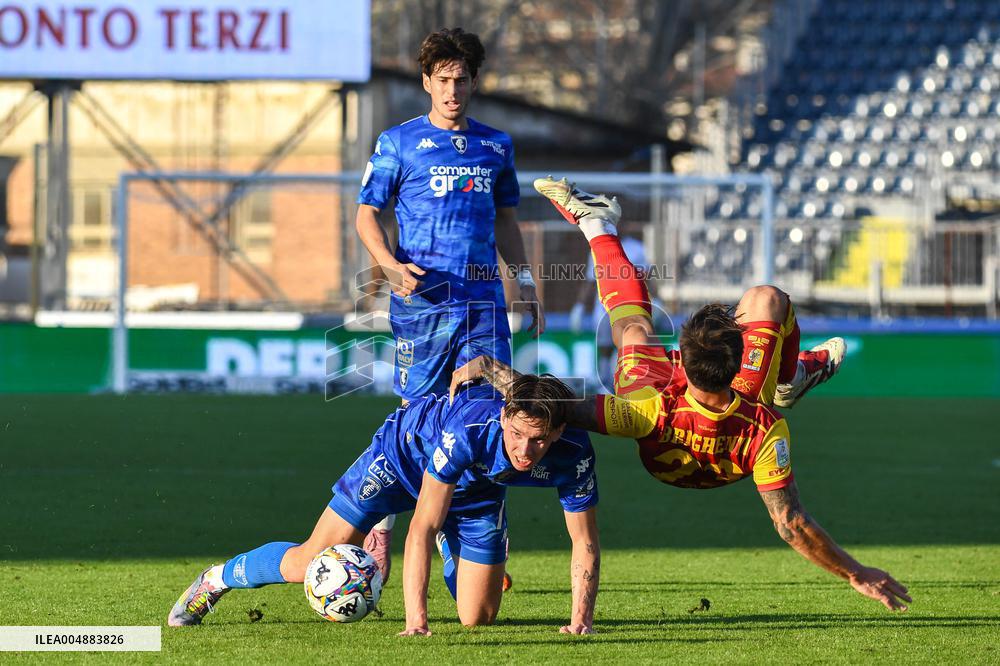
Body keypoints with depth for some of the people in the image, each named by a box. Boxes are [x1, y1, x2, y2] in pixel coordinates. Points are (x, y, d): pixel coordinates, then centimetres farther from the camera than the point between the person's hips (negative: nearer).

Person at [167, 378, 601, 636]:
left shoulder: (573, 454, -34)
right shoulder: (466, 429, -45)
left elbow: (585, 544, -22)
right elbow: (422, 527, -41)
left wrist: (581, 618, -34)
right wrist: (415, 619, -46)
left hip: (476, 489, 4)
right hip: (406, 456, -4)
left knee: (478, 618, 3)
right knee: (309, 565, -5)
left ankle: (451, 547, 38)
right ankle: (217, 579, 25)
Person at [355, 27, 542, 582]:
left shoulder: (496, 146, 16)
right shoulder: (399, 142, 4)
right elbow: (367, 214, 4)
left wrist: (525, 281, 16)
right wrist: (391, 265, -13)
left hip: (484, 297, 3)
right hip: (423, 297, -3)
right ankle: (380, 523, 8)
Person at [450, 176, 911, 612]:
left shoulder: (655, 413, -48)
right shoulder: (763, 431, -46)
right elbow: (791, 525, -40)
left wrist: (492, 371, -34)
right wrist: (856, 573, -34)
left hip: (664, 462, 0)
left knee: (633, 325, 20)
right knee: (767, 299, 4)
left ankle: (596, 223, 49)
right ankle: (791, 378, 38)